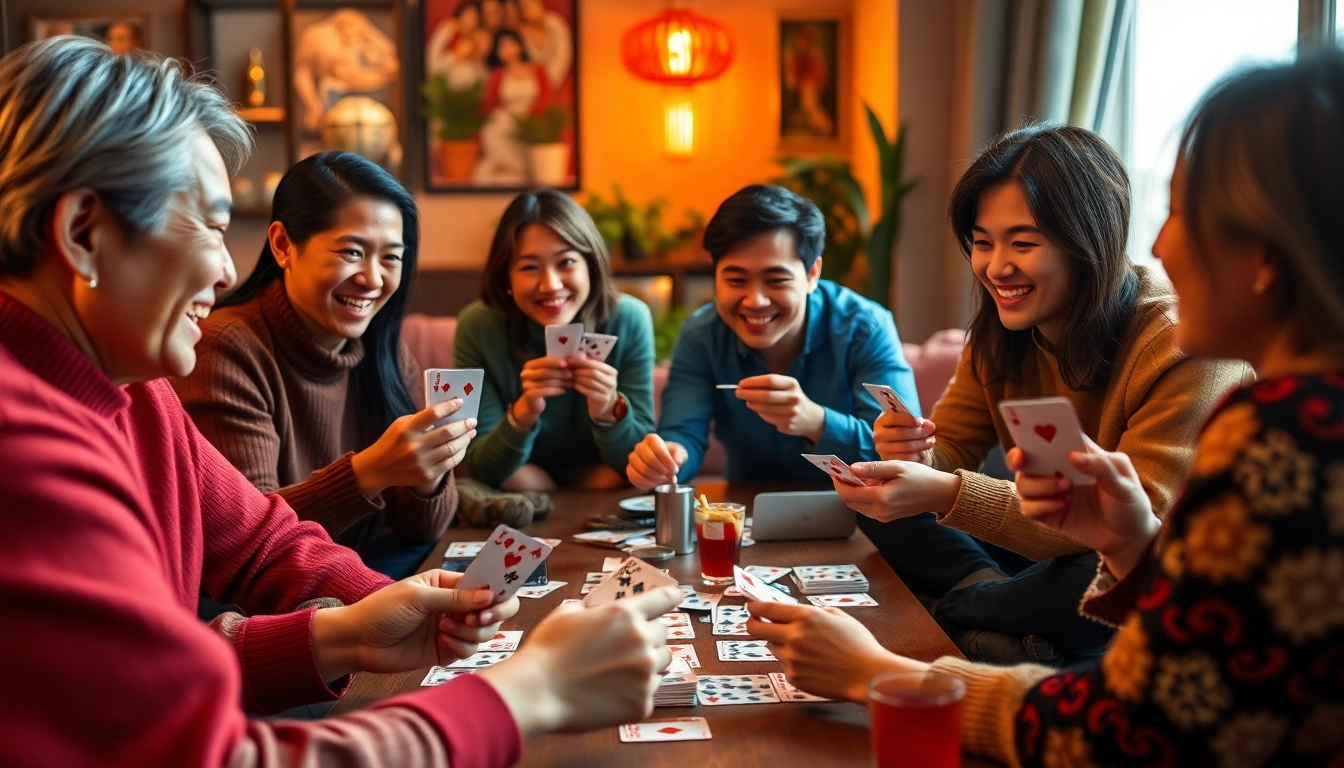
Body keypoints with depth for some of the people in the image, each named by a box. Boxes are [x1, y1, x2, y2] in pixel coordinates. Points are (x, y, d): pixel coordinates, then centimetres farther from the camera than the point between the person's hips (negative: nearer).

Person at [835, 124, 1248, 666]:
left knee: (1107, 579, -39)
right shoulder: (1002, 332, -2)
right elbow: (951, 447, 0)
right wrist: (915, 456, -27)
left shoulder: (1183, 346, -25)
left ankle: (957, 610, -10)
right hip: (1051, 550, 6)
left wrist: (950, 495, -41)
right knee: (882, 503, -4)